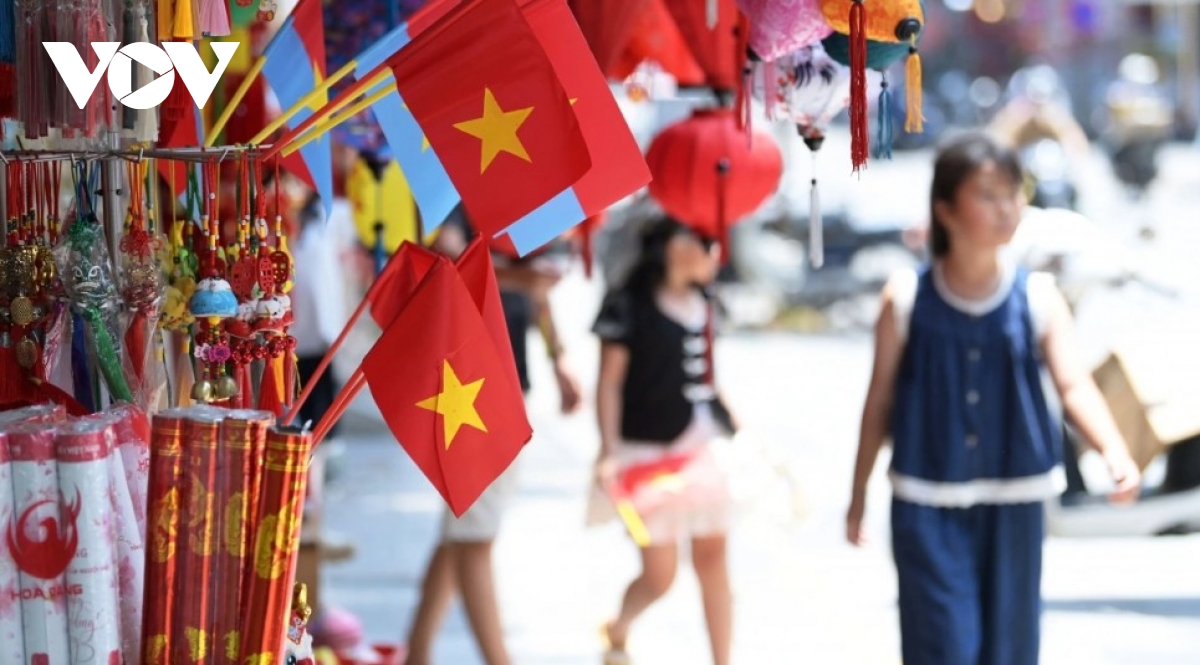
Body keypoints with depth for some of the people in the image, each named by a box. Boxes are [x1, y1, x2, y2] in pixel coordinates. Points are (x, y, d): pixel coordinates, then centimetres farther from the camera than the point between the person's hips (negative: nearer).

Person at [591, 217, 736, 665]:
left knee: (712, 558, 2)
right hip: (649, 455, -6)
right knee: (659, 574, -1)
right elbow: (609, 381, -10)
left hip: (701, 451, 6)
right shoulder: (629, 305, -10)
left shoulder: (700, 304, 9)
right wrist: (610, 451, -16)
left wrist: (733, 431, 17)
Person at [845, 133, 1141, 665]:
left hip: (1013, 505, 2)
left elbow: (1074, 385, -12)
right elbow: (880, 400, 4)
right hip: (928, 506, -2)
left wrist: (1115, 452, -30)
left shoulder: (1038, 300, -3)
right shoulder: (906, 300, -5)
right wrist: (858, 493, 8)